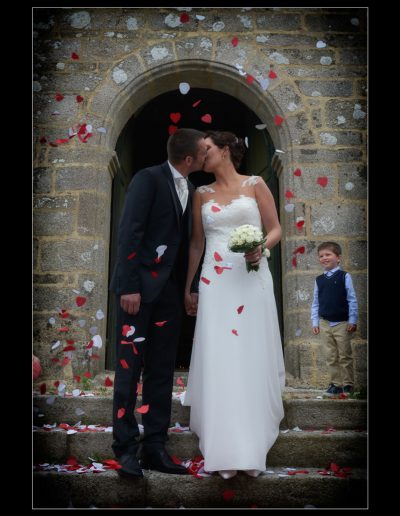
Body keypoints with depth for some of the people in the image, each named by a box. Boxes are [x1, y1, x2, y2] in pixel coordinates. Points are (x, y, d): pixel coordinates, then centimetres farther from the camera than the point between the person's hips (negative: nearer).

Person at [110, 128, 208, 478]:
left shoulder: (190, 190, 13)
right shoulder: (149, 179, -7)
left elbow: (184, 242, 13)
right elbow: (129, 232, -13)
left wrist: (185, 290, 8)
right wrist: (129, 287, -18)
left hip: (169, 292, 7)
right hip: (139, 288, -7)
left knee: (162, 372, 9)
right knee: (129, 369, 1)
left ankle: (155, 448, 20)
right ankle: (126, 449, 14)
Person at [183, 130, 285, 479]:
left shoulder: (255, 184, 6)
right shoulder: (202, 194, 13)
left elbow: (276, 229, 4)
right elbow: (196, 244, 15)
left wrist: (262, 248, -17)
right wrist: (187, 287, 15)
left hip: (252, 279, -2)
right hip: (214, 282, 2)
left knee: (252, 358, 0)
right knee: (218, 361, -2)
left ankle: (253, 446, 13)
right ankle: (225, 448, 8)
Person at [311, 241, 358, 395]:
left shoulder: (344, 276, -5)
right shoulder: (319, 280, 5)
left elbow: (352, 300, -5)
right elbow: (315, 302, 9)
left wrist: (352, 321, -8)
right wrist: (315, 322, 4)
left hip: (342, 323, -3)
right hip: (325, 324, 3)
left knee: (345, 356, 5)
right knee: (331, 357, 9)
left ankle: (348, 384, 17)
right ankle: (335, 384, 18)